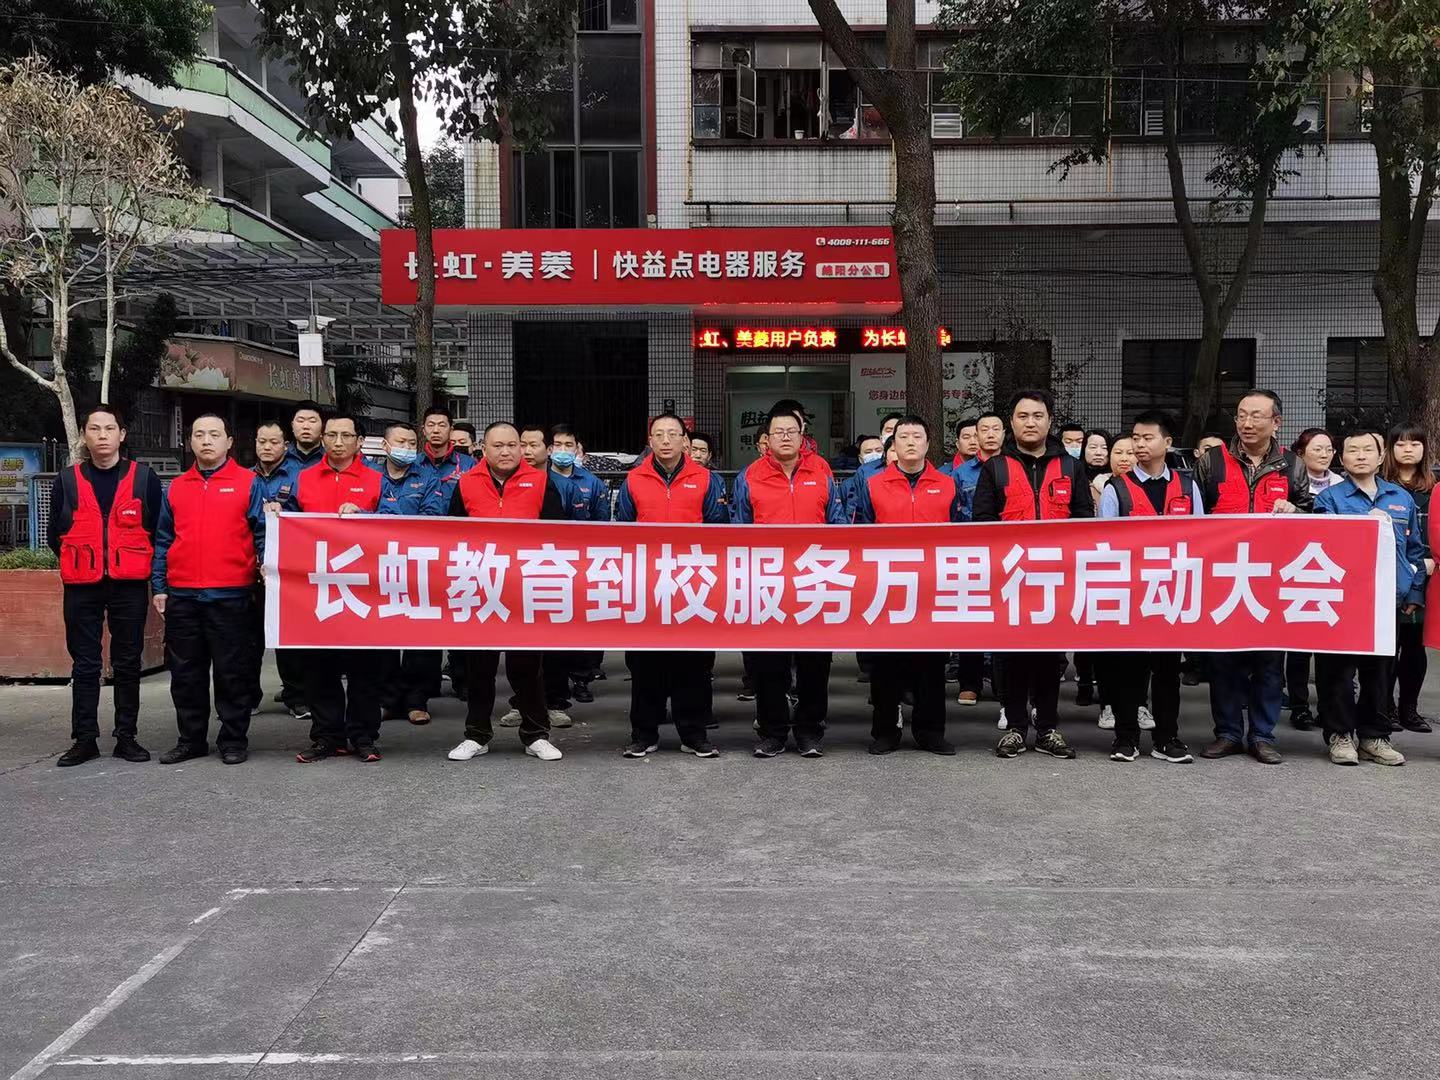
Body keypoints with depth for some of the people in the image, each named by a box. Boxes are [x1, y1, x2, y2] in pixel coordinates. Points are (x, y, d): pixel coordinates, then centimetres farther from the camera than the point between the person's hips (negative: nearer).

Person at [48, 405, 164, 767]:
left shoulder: (144, 478, 3)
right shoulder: (67, 480, 6)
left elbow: (157, 531, 8)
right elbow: (56, 534, 12)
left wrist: (139, 564, 5)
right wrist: (81, 562, 9)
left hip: (130, 586, -1)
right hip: (82, 587, 1)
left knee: (128, 663, 6)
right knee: (84, 665, 5)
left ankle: (127, 737, 14)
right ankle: (84, 739, 12)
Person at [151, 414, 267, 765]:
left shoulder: (249, 483, 2)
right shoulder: (175, 488, 14)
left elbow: (263, 532, 0)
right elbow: (163, 540, 15)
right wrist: (158, 587, 9)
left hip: (231, 596, -4)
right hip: (182, 597, 4)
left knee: (232, 672, 3)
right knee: (185, 673, 10)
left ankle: (234, 740, 13)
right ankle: (191, 739, 21)